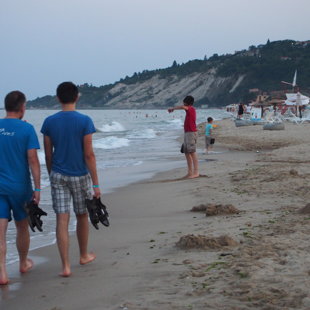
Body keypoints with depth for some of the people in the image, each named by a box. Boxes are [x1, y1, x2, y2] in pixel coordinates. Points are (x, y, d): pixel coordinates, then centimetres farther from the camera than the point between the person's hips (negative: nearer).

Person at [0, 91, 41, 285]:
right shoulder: (27, 129, -9)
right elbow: (32, 160, -12)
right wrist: (37, 188, -9)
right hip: (20, 186, -1)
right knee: (22, 227, 17)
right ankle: (24, 263, 34)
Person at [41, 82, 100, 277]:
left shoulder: (49, 122, -2)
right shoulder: (84, 121, -11)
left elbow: (48, 153, 4)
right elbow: (89, 154, -12)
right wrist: (96, 184, -8)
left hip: (58, 176, 2)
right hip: (80, 175, -1)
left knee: (62, 220, 0)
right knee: (82, 216, 17)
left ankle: (66, 266, -5)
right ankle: (84, 255, 34)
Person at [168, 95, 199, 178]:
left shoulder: (191, 109, -10)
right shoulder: (189, 110, 19)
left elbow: (183, 107, -31)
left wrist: (172, 108, -16)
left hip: (191, 132, -10)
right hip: (187, 133, 10)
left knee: (192, 152, -11)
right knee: (187, 153, 9)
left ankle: (196, 172, -11)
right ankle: (190, 172, 12)